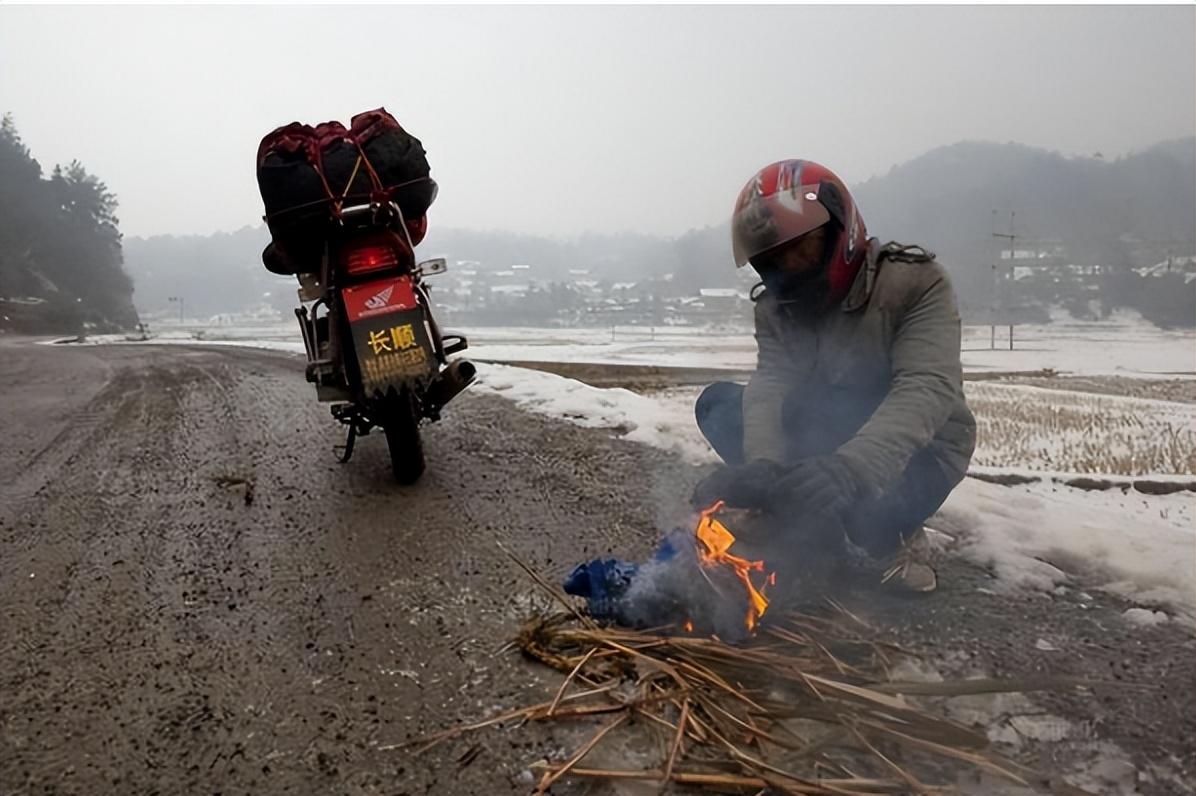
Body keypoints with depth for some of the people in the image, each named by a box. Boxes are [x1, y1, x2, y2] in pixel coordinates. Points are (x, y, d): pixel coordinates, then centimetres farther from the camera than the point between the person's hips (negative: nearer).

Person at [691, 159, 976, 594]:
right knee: (717, 403, -11)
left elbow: (928, 389, -31)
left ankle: (890, 531, -8)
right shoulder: (776, 306, -2)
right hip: (829, 442, 5)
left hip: (916, 451, -5)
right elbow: (770, 384, -19)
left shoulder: (915, 281, -17)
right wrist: (762, 465, -41)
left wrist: (851, 467, -49)